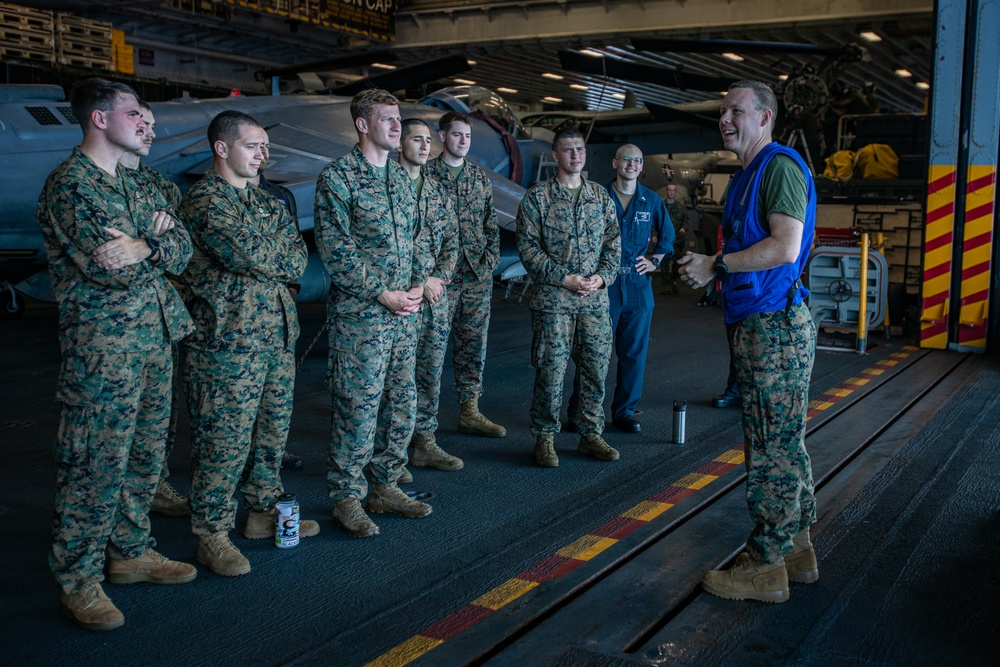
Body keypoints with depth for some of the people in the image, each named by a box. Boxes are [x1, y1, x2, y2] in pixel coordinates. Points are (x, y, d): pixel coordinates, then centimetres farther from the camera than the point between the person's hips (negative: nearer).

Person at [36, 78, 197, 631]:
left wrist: (142, 245, -10)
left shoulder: (134, 187, 17)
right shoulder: (69, 184, -10)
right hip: (103, 350, -8)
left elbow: (181, 247, 7)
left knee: (144, 456, 15)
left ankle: (130, 552, 28)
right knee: (94, 465, -2)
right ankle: (78, 578, 9)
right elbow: (111, 268, -20)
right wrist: (155, 244, -6)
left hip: (155, 340, 8)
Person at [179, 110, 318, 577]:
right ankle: (212, 534, 9)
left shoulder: (266, 202, 17)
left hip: (278, 332, 8)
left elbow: (298, 261, 8)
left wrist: (262, 258, -10)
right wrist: (281, 233, -4)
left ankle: (263, 511, 29)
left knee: (273, 429, 15)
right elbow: (246, 254, -22)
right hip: (228, 340, -8)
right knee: (224, 439, -3)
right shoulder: (203, 199, -9)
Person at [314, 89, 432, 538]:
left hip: (404, 314, 7)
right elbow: (335, 251, -13)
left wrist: (417, 286, 3)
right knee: (357, 406, -2)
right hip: (360, 315, -7)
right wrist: (384, 295, -14)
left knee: (401, 404, 12)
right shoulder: (337, 178, -8)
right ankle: (346, 497, 12)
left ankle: (385, 486, 26)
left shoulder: (402, 177, 15)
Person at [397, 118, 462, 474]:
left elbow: (451, 238, 14)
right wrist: (419, 283, -13)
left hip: (436, 293, 6)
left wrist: (440, 277, -2)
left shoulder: (438, 190, 14)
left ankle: (425, 440, 20)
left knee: (431, 371, 10)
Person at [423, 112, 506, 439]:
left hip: (478, 276, 5)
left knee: (474, 345, 9)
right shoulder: (425, 174, -2)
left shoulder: (480, 177, 13)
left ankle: (470, 412, 18)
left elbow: (491, 224, 14)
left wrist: (491, 258, 2)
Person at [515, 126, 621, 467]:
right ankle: (544, 438, 12)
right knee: (551, 371, -2)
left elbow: (613, 243, 12)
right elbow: (528, 247, -6)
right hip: (553, 299, -4)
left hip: (596, 299, 4)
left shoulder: (601, 196, 12)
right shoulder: (537, 196, -1)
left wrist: (602, 276, -5)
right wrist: (565, 278, -13)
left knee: (596, 369, 7)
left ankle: (591, 435, 21)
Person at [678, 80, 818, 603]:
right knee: (784, 444, 16)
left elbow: (785, 247, -23)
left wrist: (716, 266, -15)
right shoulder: (747, 175, 19)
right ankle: (796, 549, 27)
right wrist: (709, 266, 8)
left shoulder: (781, 166, -12)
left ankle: (765, 567, 5)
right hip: (757, 325, 10)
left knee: (772, 451, -4)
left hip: (774, 327, -10)